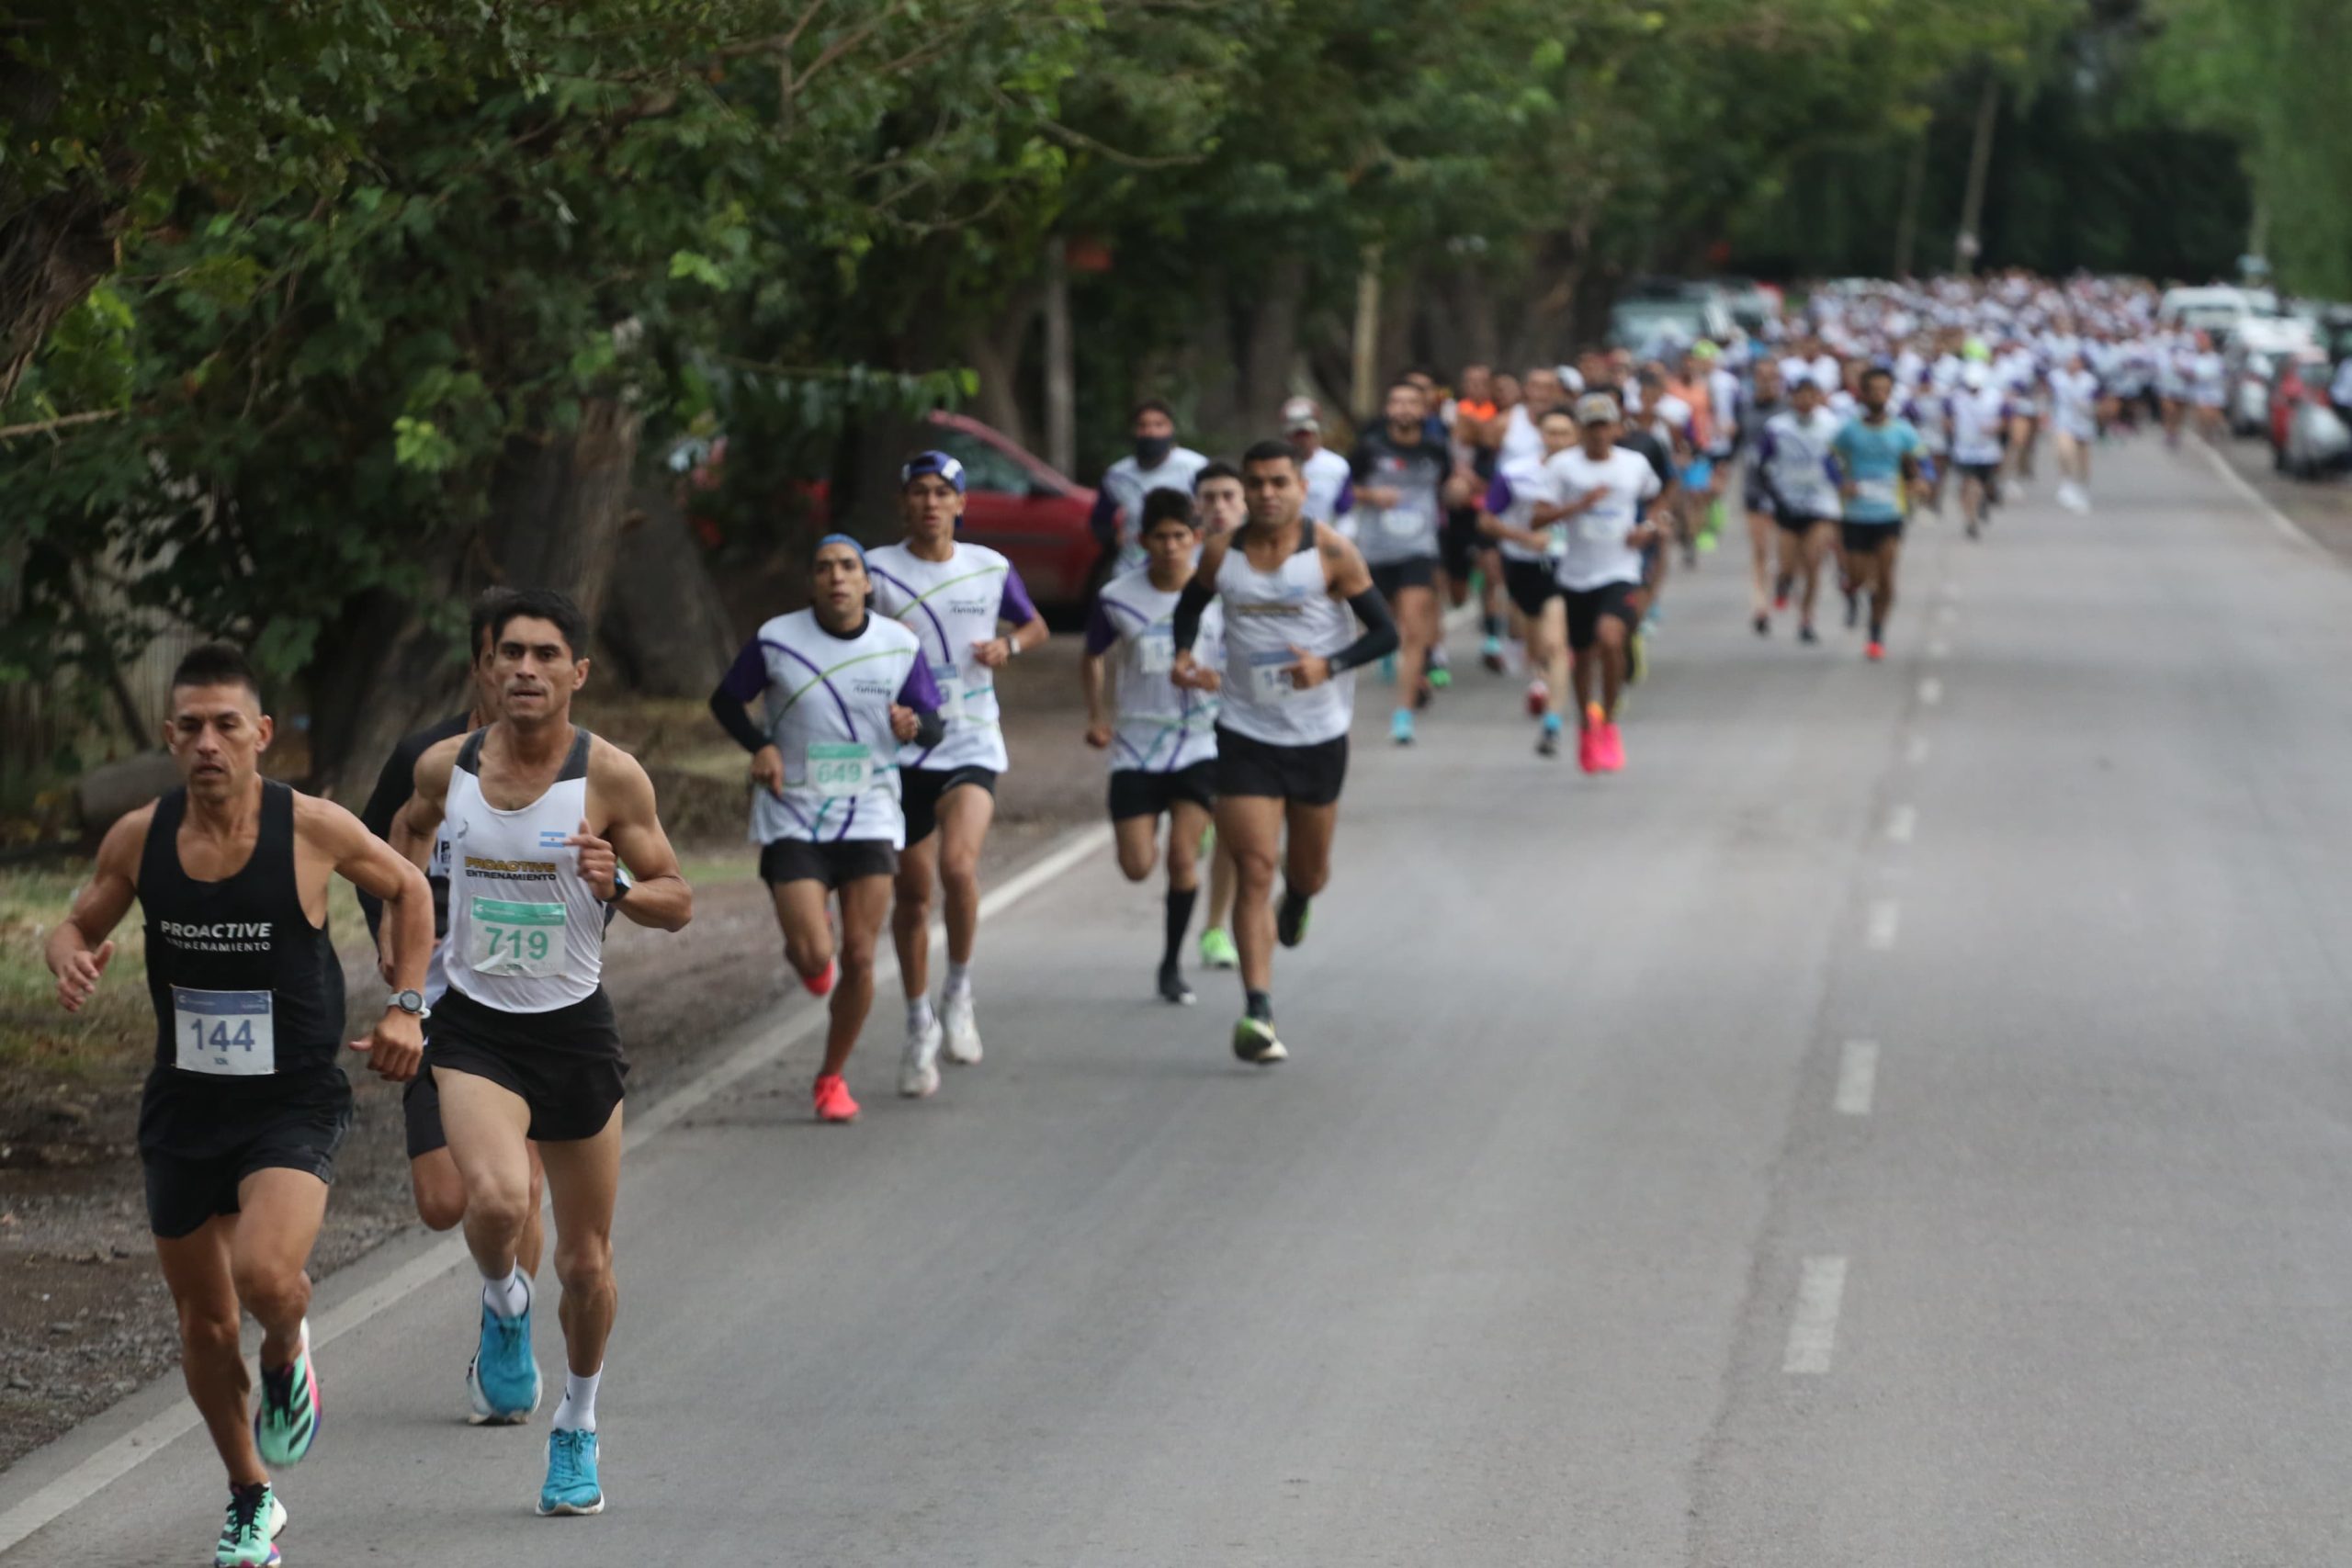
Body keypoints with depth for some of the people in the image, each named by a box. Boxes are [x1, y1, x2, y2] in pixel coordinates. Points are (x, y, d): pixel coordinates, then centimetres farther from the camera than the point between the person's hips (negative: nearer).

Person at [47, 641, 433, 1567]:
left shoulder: (313, 829, -11)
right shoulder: (139, 839, -5)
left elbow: (407, 889, 7)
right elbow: (78, 924, 11)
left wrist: (406, 1006, -2)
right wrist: (71, 961, -12)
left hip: (295, 1101, -3)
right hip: (183, 1103, 3)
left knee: (265, 1274, -29)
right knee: (204, 1325, 11)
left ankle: (286, 1355, 9)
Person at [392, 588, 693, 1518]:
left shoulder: (610, 776, -8)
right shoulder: (446, 767, -1)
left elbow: (678, 903, -2)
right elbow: (411, 827, 23)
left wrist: (616, 887, -23)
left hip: (576, 1029, 0)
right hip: (475, 1029, 0)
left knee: (585, 1261, 7)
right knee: (495, 1200, -27)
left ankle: (578, 1429, 31)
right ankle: (503, 1305, 7)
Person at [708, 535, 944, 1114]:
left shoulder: (901, 646, -2)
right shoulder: (776, 641, -7)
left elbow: (935, 726, 5)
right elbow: (726, 700, 7)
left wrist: (914, 724, -19)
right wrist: (760, 746, -11)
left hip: (870, 819, 2)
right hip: (792, 820, -2)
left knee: (859, 958, -2)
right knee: (814, 956, -14)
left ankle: (831, 1078, 18)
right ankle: (803, 952, 26)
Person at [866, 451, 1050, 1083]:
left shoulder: (990, 568, 3)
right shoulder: (877, 570, -3)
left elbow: (1034, 625, 18)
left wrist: (1009, 645, -4)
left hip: (972, 745, 0)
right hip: (903, 745, 0)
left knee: (959, 866, -23)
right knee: (913, 889, 7)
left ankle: (959, 993, -2)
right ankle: (920, 1024, 24)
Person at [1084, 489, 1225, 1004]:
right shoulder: (1117, 599, -4)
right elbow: (1093, 658, 12)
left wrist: (1220, 680, -15)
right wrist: (1097, 716, 1)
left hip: (1199, 744, -1)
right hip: (1136, 746, 1)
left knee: (1183, 856, -10)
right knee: (1137, 866, -5)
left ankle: (1172, 963, 8)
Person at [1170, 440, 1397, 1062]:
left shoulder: (1331, 554, -9)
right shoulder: (1221, 554, -1)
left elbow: (1386, 631, -8)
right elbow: (1191, 603, 19)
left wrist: (1329, 666, -24)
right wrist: (1183, 653, -2)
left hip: (1319, 732, 0)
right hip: (1245, 732, 0)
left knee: (1308, 869, 16)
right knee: (1255, 871, -11)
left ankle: (1294, 906, 56)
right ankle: (1257, 1014, -16)